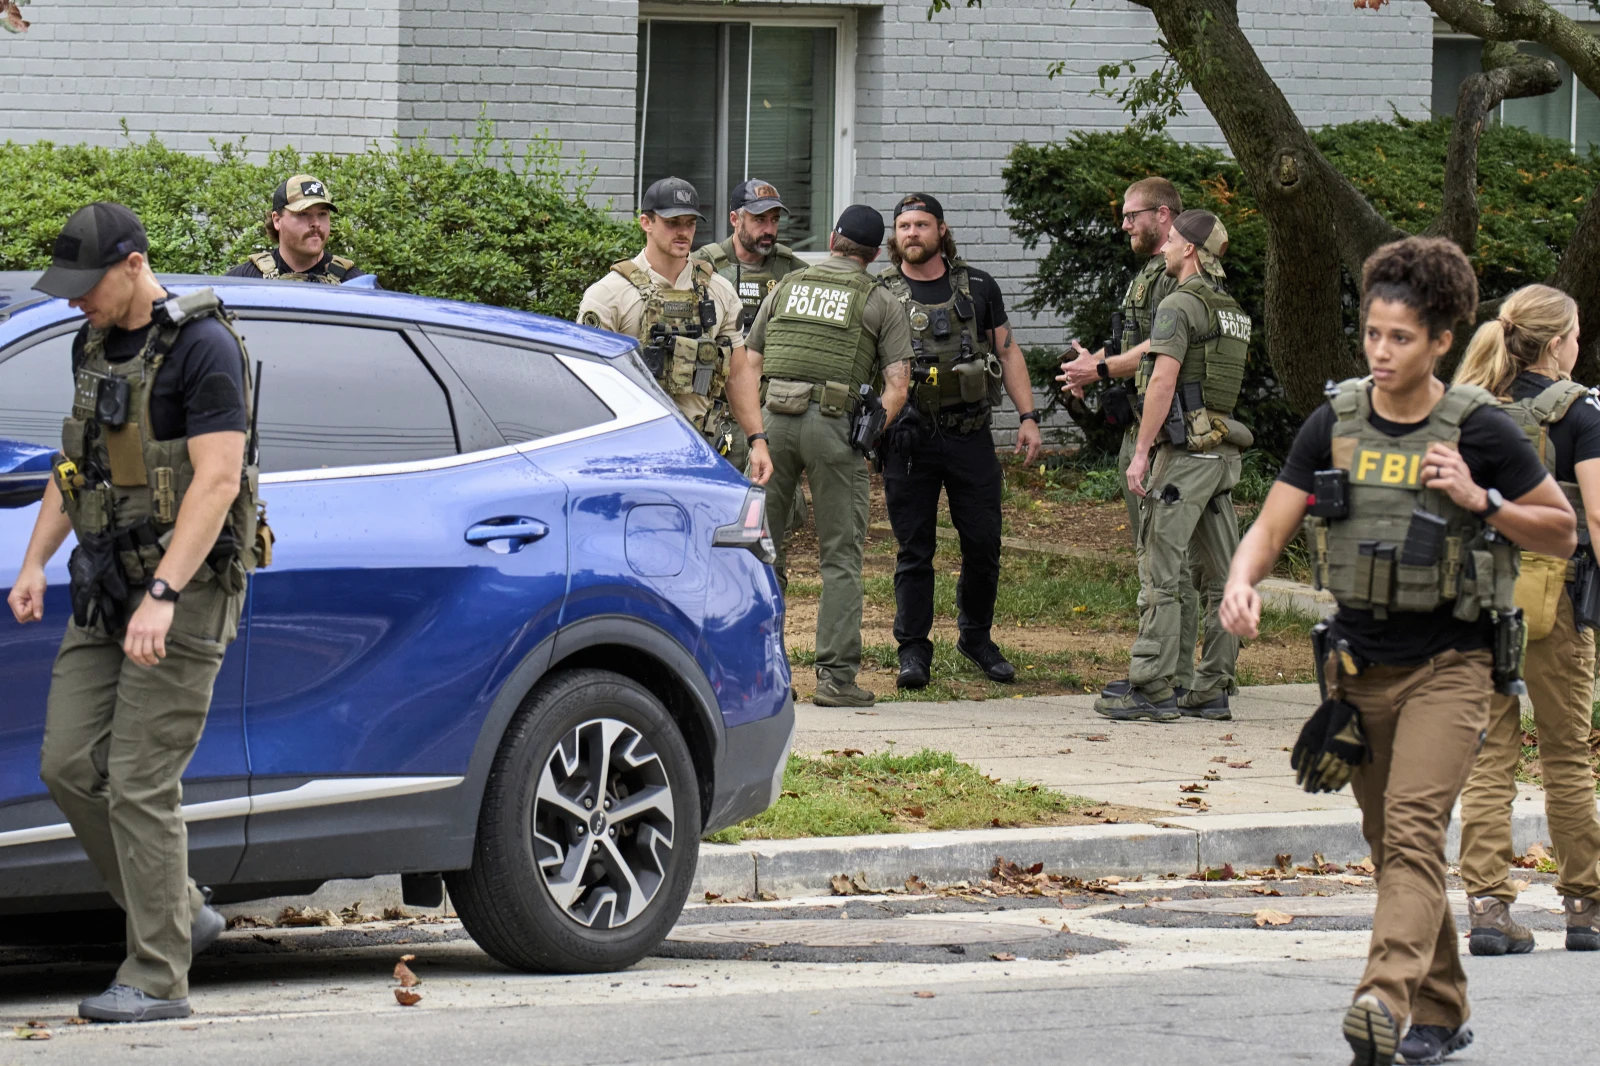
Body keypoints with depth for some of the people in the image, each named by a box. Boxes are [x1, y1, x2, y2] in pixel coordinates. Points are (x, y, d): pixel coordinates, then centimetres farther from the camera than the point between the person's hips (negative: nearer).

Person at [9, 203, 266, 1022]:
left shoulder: (201, 346, -14)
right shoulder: (93, 346, 13)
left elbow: (217, 479, -21)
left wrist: (163, 597, -28)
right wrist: (35, 562, 14)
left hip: (184, 586, -9)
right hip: (107, 587, 9)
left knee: (141, 783, -9)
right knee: (69, 763, 3)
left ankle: (158, 978, -3)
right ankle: (182, 911, 18)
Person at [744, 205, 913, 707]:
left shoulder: (785, 288, 17)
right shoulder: (881, 303, 8)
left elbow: (749, 367, 15)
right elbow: (897, 386, -1)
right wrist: (868, 436, 6)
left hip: (774, 419, 3)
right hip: (835, 421, -3)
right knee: (841, 556, 2)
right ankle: (836, 675, -3)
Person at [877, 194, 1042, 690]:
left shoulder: (977, 287, 8)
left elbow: (1008, 352, 12)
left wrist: (1028, 416, 4)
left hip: (971, 438, 2)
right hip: (909, 440, -2)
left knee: (984, 545, 6)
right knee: (915, 549, 1)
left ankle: (976, 637, 24)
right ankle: (913, 651, 8)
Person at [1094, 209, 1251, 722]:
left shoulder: (1180, 305, -11)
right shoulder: (1232, 311, 17)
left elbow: (1164, 381, -18)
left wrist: (1141, 453, -17)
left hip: (1184, 452, -9)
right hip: (1224, 451, 9)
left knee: (1160, 573, -6)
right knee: (1221, 577, 8)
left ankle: (1152, 689, -7)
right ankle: (1212, 689, 10)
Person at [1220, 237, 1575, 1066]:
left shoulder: (1479, 432, -8)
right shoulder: (1335, 425, 1)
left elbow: (1562, 533, 0)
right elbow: (1269, 530, 0)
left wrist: (1480, 501, -16)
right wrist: (1241, 584, -22)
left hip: (1450, 664, -5)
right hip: (1361, 662, 5)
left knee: (1413, 827, -21)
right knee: (1388, 842, 13)